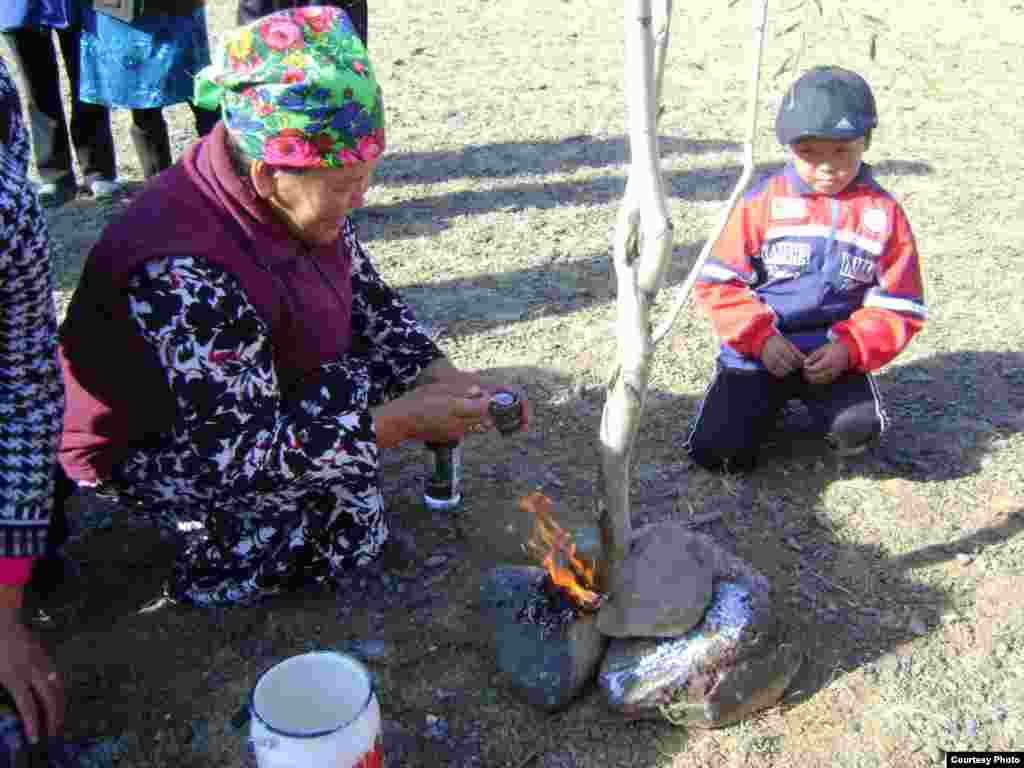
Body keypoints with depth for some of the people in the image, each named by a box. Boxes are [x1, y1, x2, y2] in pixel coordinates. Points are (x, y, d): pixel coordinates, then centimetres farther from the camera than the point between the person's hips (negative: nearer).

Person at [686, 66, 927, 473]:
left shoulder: (883, 213, 0)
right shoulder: (764, 201, -4)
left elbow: (899, 304, 2)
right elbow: (719, 282, -4)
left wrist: (850, 348, -14)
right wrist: (760, 337, -15)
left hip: (834, 355, 1)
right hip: (759, 351, 0)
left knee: (858, 429, -27)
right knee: (718, 451, -13)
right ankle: (766, 402, 20)